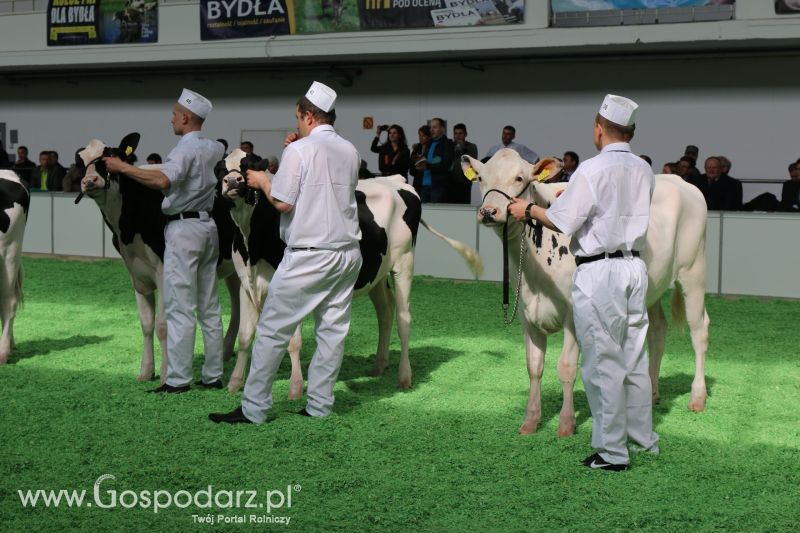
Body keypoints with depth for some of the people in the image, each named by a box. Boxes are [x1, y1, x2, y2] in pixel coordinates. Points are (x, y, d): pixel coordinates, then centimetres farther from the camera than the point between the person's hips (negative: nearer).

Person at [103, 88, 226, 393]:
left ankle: (178, 379, -4)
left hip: (183, 227, -8)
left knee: (180, 308, -6)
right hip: (208, 225, 8)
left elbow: (163, 180, -30)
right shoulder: (215, 149, 11)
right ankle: (213, 375, 15)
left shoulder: (185, 149, -14)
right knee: (209, 306, 11)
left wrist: (122, 168, -25)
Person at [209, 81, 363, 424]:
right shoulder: (349, 151, 10)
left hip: (308, 256, -6)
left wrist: (262, 182, 7)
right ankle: (319, 405, 12)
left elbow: (283, 203, -12)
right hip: (348, 251, 7)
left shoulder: (299, 150, -10)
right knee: (333, 328, 9)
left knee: (272, 329, 1)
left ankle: (253, 408, 5)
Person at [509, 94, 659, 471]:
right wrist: (574, 194, 27)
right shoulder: (643, 171, 7)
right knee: (634, 359, 16)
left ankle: (612, 452, 7)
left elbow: (562, 221, -14)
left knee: (603, 365, 1)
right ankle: (644, 438, 27)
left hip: (598, 271, -7)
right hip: (634, 267, 7)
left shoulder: (593, 170, -14)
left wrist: (528, 209, 3)